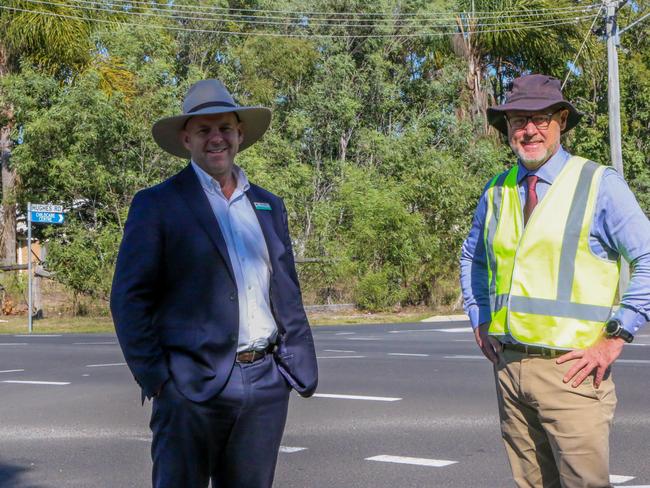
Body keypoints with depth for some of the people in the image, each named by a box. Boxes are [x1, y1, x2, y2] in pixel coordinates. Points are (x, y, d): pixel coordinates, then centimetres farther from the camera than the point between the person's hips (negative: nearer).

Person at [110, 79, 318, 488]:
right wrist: (155, 378, -9)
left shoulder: (269, 205, 16)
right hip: (192, 387, -4)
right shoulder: (157, 204, 0)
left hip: (266, 383, 5)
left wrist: (301, 369, 9)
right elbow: (130, 299, -3)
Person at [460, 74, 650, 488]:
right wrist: (481, 322, 17)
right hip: (509, 366, 5)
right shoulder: (496, 193, 12)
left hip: (571, 371, -5)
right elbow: (472, 259, 29)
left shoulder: (599, 184, -4)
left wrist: (616, 338, -12)